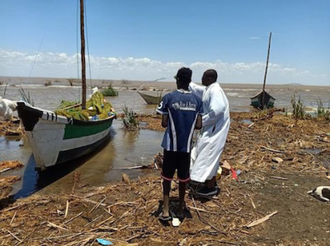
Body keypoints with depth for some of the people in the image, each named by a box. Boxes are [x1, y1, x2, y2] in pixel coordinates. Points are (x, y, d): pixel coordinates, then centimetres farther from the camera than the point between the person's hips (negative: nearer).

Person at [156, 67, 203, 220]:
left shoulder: (169, 98, -10)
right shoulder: (197, 100, -2)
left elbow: (164, 124, -9)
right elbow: (199, 125, -2)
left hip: (171, 145, -2)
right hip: (186, 145, 2)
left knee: (167, 176, 14)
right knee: (183, 177, 15)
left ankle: (166, 210, 14)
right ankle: (180, 209, 28)